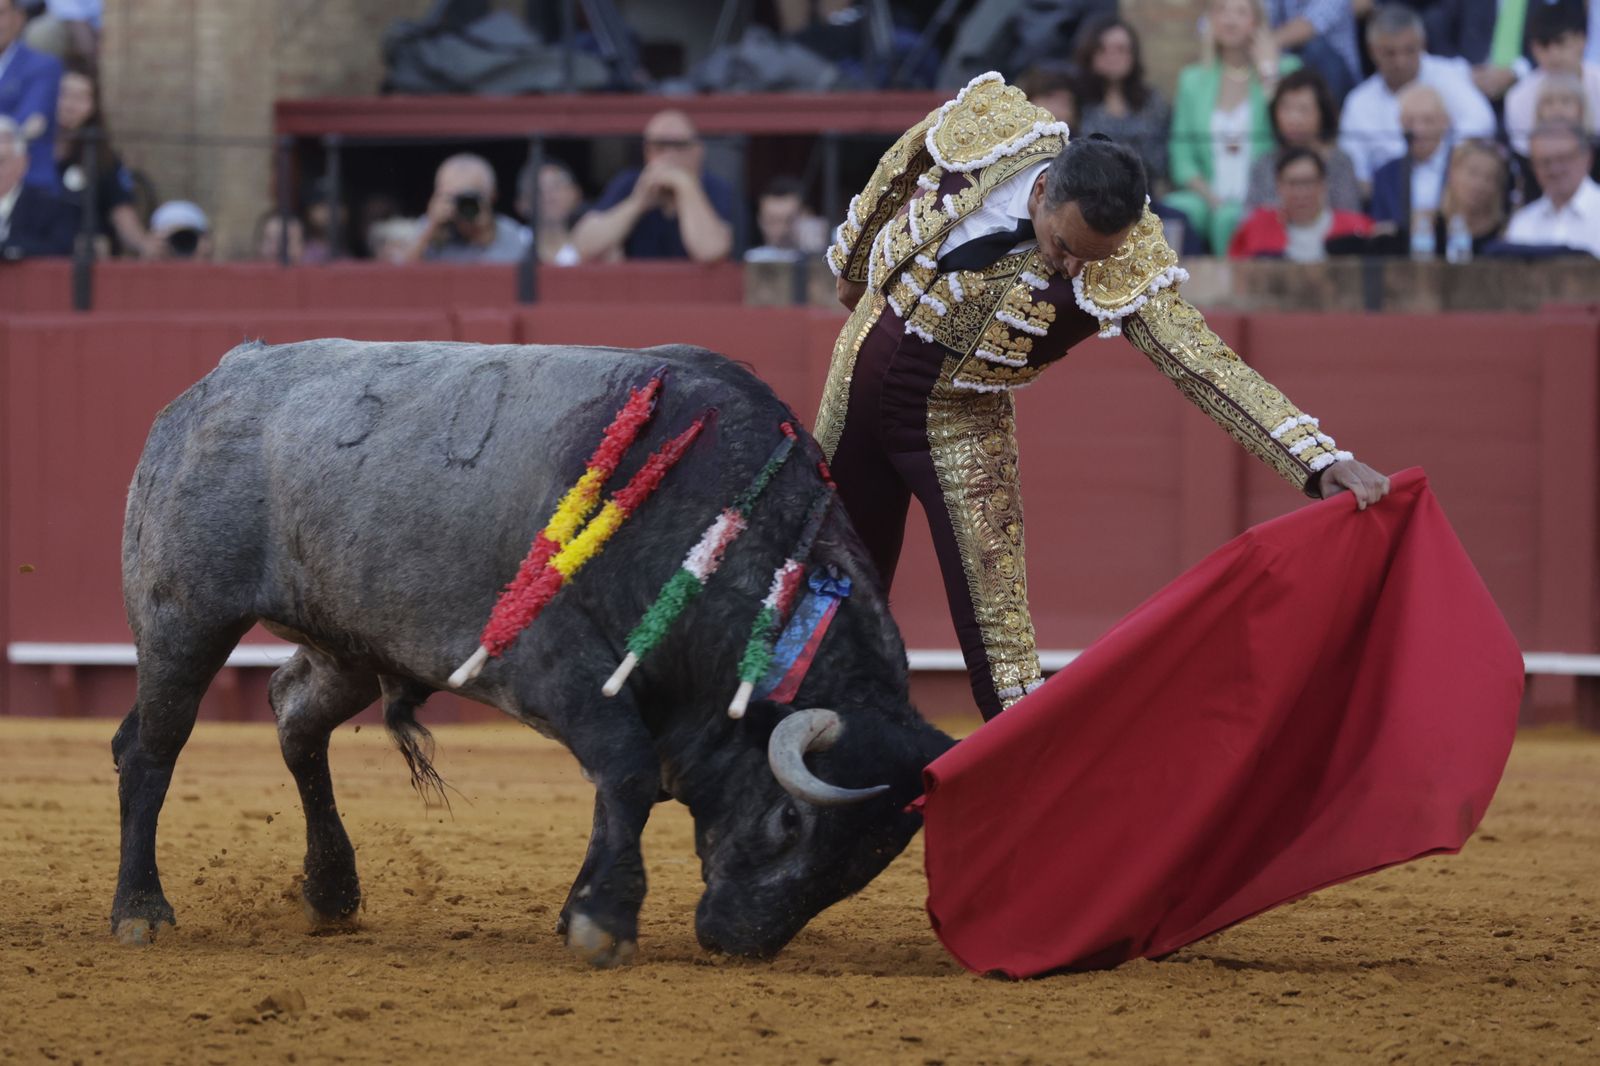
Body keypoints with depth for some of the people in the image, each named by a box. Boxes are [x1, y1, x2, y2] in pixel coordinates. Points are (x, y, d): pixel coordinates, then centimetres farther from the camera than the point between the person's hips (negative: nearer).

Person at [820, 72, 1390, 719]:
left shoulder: (1128, 272, -26)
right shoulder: (985, 129, -21)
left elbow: (1209, 368, -29)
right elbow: (891, 178, 0)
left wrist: (1321, 459, -40)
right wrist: (852, 265, 17)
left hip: (958, 419, -2)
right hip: (864, 368, 2)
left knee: (994, 610, -12)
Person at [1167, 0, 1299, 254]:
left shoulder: (1284, 71, 7)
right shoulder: (1193, 80, 16)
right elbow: (1182, 158, 10)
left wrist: (1267, 72, -6)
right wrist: (1212, 199, -7)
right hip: (1209, 199, 2)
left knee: (1229, 218, -36)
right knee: (1174, 210, -31)